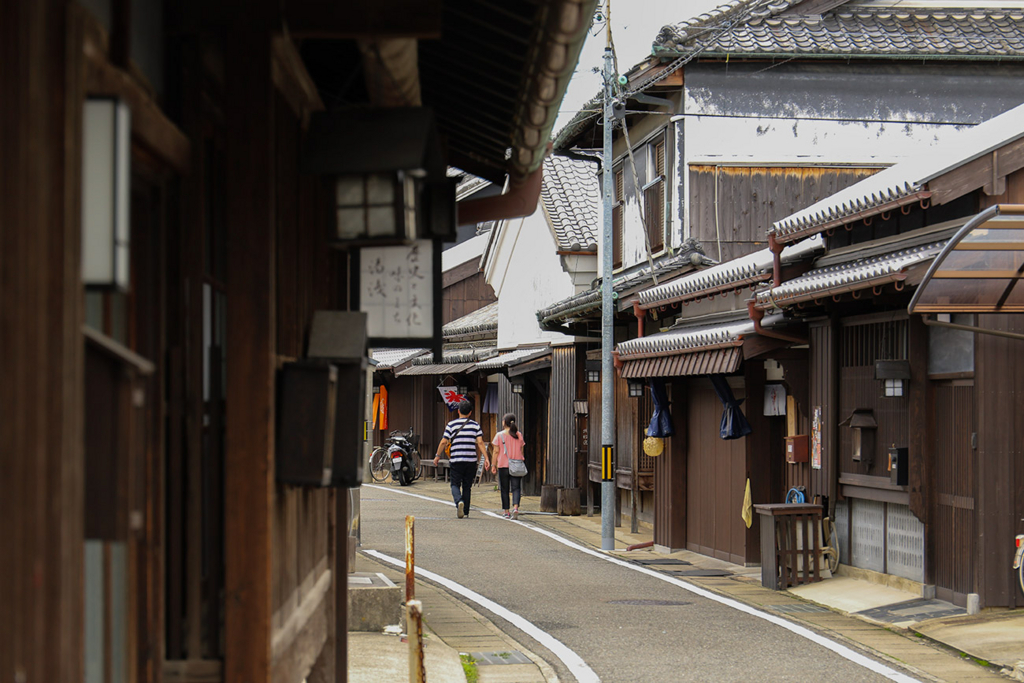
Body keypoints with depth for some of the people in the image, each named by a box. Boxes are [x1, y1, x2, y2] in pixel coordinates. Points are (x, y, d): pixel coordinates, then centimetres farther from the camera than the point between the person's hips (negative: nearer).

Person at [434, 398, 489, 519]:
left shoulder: (452, 425, 0)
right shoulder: (475, 425, 5)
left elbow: (443, 442, -2)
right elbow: (480, 442, -4)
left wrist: (437, 456, 9)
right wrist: (486, 458, -4)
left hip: (456, 460, -2)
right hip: (471, 461, 2)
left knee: (455, 484, 4)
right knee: (467, 486, 12)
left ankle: (459, 501, -25)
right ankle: (466, 511, 13)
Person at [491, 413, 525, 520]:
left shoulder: (499, 435, -3)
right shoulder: (519, 435, 5)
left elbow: (496, 452, -3)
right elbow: (521, 451, 10)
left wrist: (493, 465, 3)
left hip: (503, 466, -2)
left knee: (504, 490, 7)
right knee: (516, 488, 0)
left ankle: (506, 512, 10)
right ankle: (515, 507, -22)